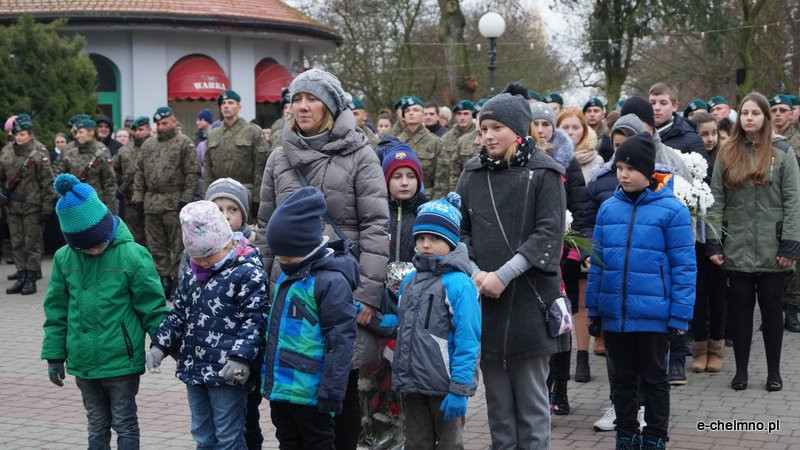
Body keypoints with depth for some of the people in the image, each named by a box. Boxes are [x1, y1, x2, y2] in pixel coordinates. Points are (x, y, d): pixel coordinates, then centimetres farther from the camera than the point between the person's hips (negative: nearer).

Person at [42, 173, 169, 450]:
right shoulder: (64, 258, -1)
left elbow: (153, 308, -7)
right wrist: (54, 355, 8)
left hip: (122, 360, -4)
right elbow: (56, 311, 8)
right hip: (83, 362, 4)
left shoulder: (132, 255, -12)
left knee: (125, 425, 7)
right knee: (97, 426, 16)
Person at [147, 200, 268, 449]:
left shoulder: (248, 272, -12)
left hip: (226, 372, -8)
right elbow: (178, 313, 20)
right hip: (193, 368, 8)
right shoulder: (192, 272, 12)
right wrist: (160, 345, 8)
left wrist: (241, 358, -25)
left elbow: (254, 320, -16)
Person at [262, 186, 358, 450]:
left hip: (310, 392, -9)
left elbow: (340, 341, -19)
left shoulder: (331, 281, -17)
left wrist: (331, 391, -20)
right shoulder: (286, 278, 11)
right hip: (281, 387, 9)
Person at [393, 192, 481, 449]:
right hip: (412, 386, 6)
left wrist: (459, 389, -18)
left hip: (445, 388, -6)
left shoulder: (458, 284, -13)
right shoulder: (408, 282, 8)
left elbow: (468, 342, -16)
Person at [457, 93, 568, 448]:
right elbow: (460, 229, 9)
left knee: (531, 391, 3)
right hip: (484, 299, 4)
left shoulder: (543, 172, -2)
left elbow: (549, 233, -9)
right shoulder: (472, 173, 10)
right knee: (496, 392, 9)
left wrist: (504, 275, -16)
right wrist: (473, 272, -8)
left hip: (529, 299, -4)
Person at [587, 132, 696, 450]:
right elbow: (597, 262, 10)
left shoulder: (671, 210, -9)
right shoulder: (608, 208, 4)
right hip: (614, 314, 4)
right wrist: (593, 310, 8)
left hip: (653, 315, -4)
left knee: (654, 380, 10)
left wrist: (680, 315, -11)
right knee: (623, 379, 16)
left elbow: (684, 267, -8)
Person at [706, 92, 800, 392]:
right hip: (736, 249, 2)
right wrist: (713, 243, -2)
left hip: (772, 251, -2)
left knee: (771, 308, 7)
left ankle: (774, 372, 17)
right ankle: (741, 370, 17)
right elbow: (716, 200, 4)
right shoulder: (727, 154, 6)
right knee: (740, 308, 7)